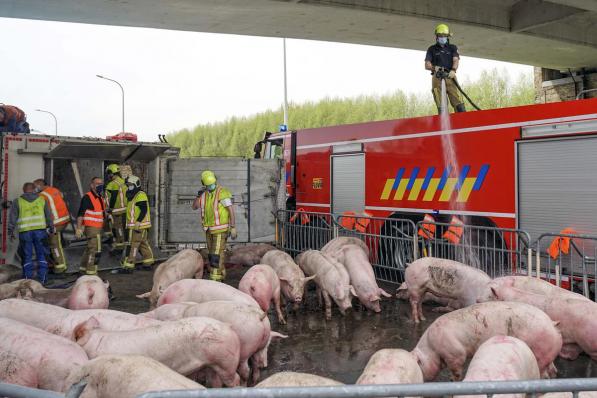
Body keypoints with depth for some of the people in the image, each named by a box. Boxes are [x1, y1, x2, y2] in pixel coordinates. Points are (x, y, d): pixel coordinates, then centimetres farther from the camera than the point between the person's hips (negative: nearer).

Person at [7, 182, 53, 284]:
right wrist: (51, 227, 19)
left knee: (27, 256, 6)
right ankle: (42, 278, 7)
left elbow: (12, 218, 3)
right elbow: (48, 216, 11)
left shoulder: (18, 201, 6)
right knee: (41, 255, 8)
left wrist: (11, 231, 8)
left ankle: (28, 279, 9)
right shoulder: (42, 200, 10)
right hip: (40, 230, 1)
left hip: (25, 232, -1)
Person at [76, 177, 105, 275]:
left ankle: (83, 269, 30)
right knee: (96, 251, -11)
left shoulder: (100, 198, 15)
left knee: (90, 249, 18)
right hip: (91, 228, -9)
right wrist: (78, 228, -21)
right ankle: (91, 272, -6)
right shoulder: (87, 197, -12)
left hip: (98, 228, 9)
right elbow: (80, 214, -17)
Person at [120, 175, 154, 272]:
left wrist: (137, 223, -25)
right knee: (143, 244, 14)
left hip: (138, 225, -10)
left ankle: (128, 266, -7)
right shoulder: (133, 196, 19)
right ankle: (148, 263, 21)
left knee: (132, 245, -8)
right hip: (138, 226, 10)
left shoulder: (140, 195, -13)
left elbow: (144, 210, -20)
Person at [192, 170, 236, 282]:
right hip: (209, 229, 8)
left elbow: (231, 210, -18)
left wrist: (233, 228, -21)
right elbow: (194, 207, 8)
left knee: (217, 254, -10)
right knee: (212, 254, 14)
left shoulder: (222, 193, -16)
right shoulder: (205, 194, 6)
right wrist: (198, 196, -11)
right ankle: (221, 275, 28)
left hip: (220, 229, -8)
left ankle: (215, 279, -6)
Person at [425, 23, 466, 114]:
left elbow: (456, 60, 4)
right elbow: (427, 65, 9)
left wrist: (453, 70, -17)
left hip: (450, 77, 0)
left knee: (458, 102, -13)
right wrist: (434, 67, -14)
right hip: (437, 78, 0)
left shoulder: (452, 48, 20)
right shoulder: (432, 49, 19)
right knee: (441, 106, -7)